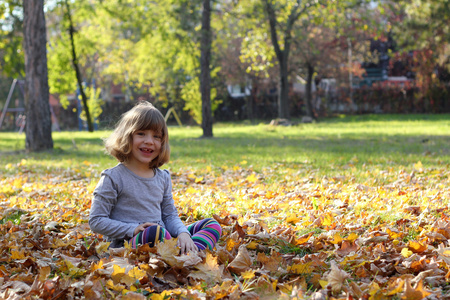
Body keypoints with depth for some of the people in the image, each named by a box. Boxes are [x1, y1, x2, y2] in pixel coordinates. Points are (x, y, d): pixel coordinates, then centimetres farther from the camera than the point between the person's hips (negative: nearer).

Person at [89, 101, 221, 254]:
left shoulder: (163, 177, 16)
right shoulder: (113, 178, -3)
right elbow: (96, 221, -6)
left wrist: (183, 233, -6)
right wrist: (132, 229, -18)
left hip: (162, 241, 7)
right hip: (126, 245, -7)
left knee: (212, 225, -3)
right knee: (155, 231, -39)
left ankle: (188, 254, -30)